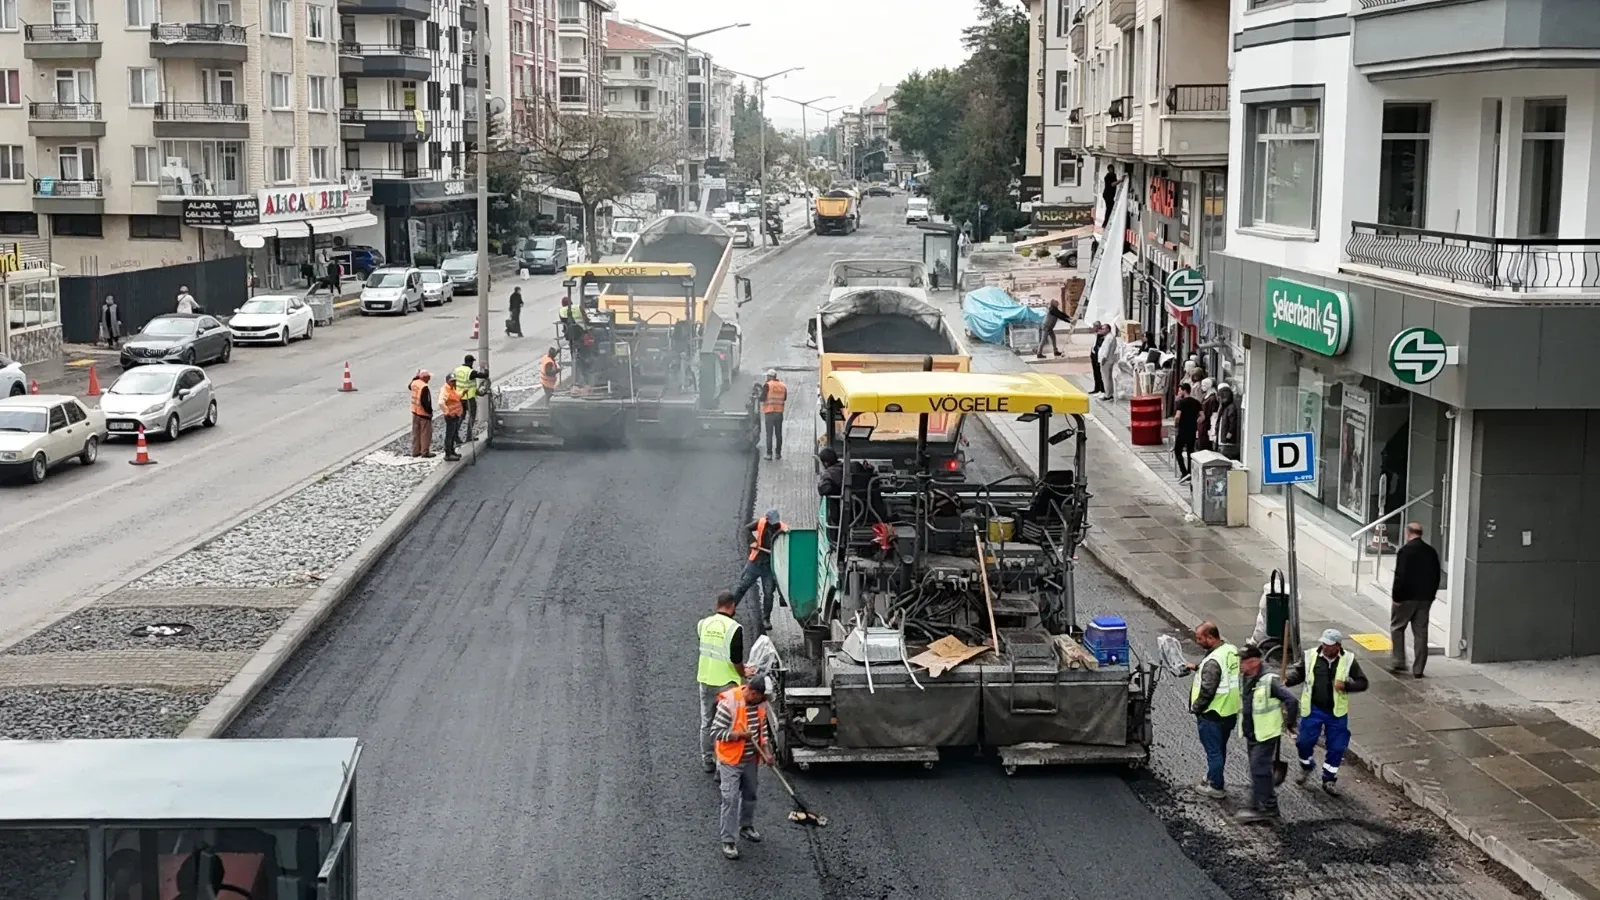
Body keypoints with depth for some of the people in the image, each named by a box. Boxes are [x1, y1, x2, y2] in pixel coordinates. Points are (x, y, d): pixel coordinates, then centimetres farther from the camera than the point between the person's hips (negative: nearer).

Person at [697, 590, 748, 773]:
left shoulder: (704, 623, -3)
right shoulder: (734, 628, -18)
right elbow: (736, 659, -18)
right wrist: (743, 675, 2)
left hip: (705, 680, 5)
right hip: (726, 683, -5)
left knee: (706, 722, 18)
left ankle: (706, 760, 28)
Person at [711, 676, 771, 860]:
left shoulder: (760, 702, -3)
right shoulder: (729, 704, -26)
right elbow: (715, 732, -23)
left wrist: (766, 750, 0)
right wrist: (740, 735, -28)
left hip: (750, 759, 7)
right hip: (730, 760, -7)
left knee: (750, 794, 22)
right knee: (731, 800, -5)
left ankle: (746, 827, 43)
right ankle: (729, 841, 1)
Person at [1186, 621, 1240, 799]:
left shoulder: (1213, 661, -27)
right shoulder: (1232, 651, 1)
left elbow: (1207, 691, -26)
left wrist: (1195, 708, -13)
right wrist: (1197, 668, 18)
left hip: (1213, 715, -9)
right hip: (1230, 712, 9)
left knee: (1213, 750, 5)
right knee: (1220, 749, 22)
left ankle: (1216, 787, 15)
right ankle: (1212, 777, 38)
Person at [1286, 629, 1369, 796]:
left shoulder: (1348, 661, -10)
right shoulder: (1311, 656, -9)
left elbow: (1362, 683, -5)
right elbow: (1298, 672, 4)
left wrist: (1346, 685, -23)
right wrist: (1287, 681, -16)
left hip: (1337, 712, 0)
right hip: (1313, 709, 0)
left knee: (1336, 748, 7)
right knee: (1304, 742, 5)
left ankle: (1329, 779, 26)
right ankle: (1306, 767, 37)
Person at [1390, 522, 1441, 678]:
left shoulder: (1405, 551, -14)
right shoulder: (1431, 552, 6)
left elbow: (1400, 576, -18)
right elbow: (1436, 577, 11)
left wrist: (1396, 596, -11)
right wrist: (1431, 595, 17)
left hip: (1406, 597, -5)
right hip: (1425, 598, 5)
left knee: (1397, 628, 12)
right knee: (1421, 632, 8)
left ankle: (1399, 662, 6)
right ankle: (1418, 669, 8)